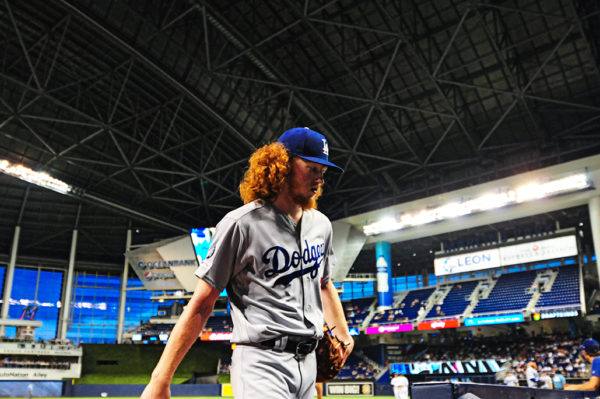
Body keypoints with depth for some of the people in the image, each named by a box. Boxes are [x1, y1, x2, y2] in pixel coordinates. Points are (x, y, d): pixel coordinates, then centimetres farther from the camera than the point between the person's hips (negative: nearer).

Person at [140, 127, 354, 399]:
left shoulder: (321, 224, 11)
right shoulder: (241, 223, -10)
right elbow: (201, 305, -10)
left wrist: (343, 336, 27)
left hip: (308, 362, 7)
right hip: (262, 363, -7)